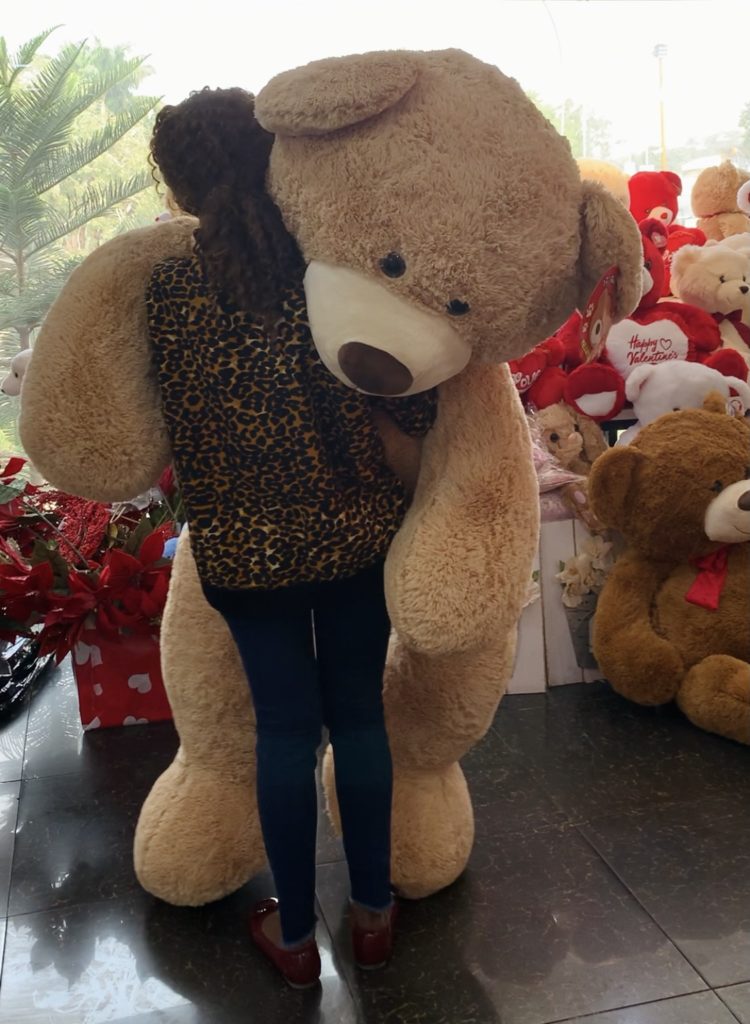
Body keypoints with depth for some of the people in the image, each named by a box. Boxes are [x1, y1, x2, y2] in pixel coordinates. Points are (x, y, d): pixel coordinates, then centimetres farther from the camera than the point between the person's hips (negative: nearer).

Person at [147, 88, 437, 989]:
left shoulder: (165, 291, -8)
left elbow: (180, 431, -1)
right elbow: (414, 407, -12)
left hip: (242, 548, 0)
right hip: (356, 535, 0)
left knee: (283, 723, 13)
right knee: (360, 713, 14)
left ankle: (294, 932, 28)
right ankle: (373, 912, 31)